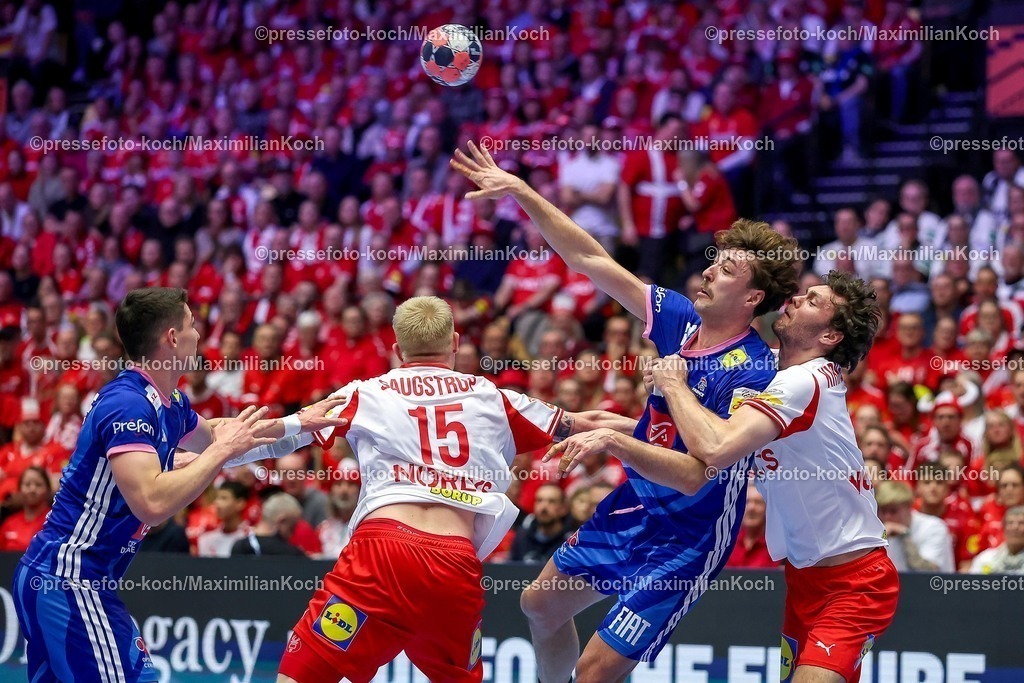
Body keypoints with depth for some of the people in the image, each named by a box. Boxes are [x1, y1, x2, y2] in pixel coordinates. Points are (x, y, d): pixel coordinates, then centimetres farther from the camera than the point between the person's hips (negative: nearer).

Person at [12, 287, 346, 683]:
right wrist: (222, 450, -21)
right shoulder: (128, 405, -19)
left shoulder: (170, 405, 9)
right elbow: (153, 503, -31)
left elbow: (213, 436, 32)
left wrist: (298, 424, 31)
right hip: (69, 578, -10)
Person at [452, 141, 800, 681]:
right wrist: (521, 192, -2)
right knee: (542, 603, 25)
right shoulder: (683, 318, -4)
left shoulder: (754, 373, -25)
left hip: (686, 539, -9)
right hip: (633, 507, 9)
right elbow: (593, 261, 1)